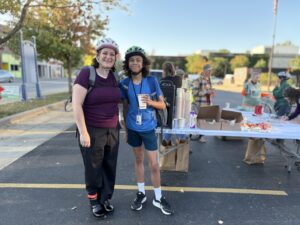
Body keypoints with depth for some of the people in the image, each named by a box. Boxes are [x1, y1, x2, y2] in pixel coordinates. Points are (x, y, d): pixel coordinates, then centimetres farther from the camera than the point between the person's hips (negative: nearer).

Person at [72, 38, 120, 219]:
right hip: (92, 131, -5)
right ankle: (94, 201, 37)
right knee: (93, 168, 12)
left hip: (113, 130, 5)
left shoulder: (115, 77, 4)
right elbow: (76, 105, -16)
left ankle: (105, 199, 37)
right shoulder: (87, 73, -13)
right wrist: (83, 133, -18)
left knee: (110, 167, 15)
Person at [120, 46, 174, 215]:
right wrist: (125, 129, 8)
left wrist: (151, 102, -23)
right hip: (133, 128, 2)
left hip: (148, 128, -2)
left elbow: (163, 105, -3)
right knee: (138, 160, 17)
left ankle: (158, 198, 25)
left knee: (154, 164, 4)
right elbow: (125, 108, 6)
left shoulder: (152, 81, -9)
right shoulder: (125, 84, -3)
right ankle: (141, 193, 35)